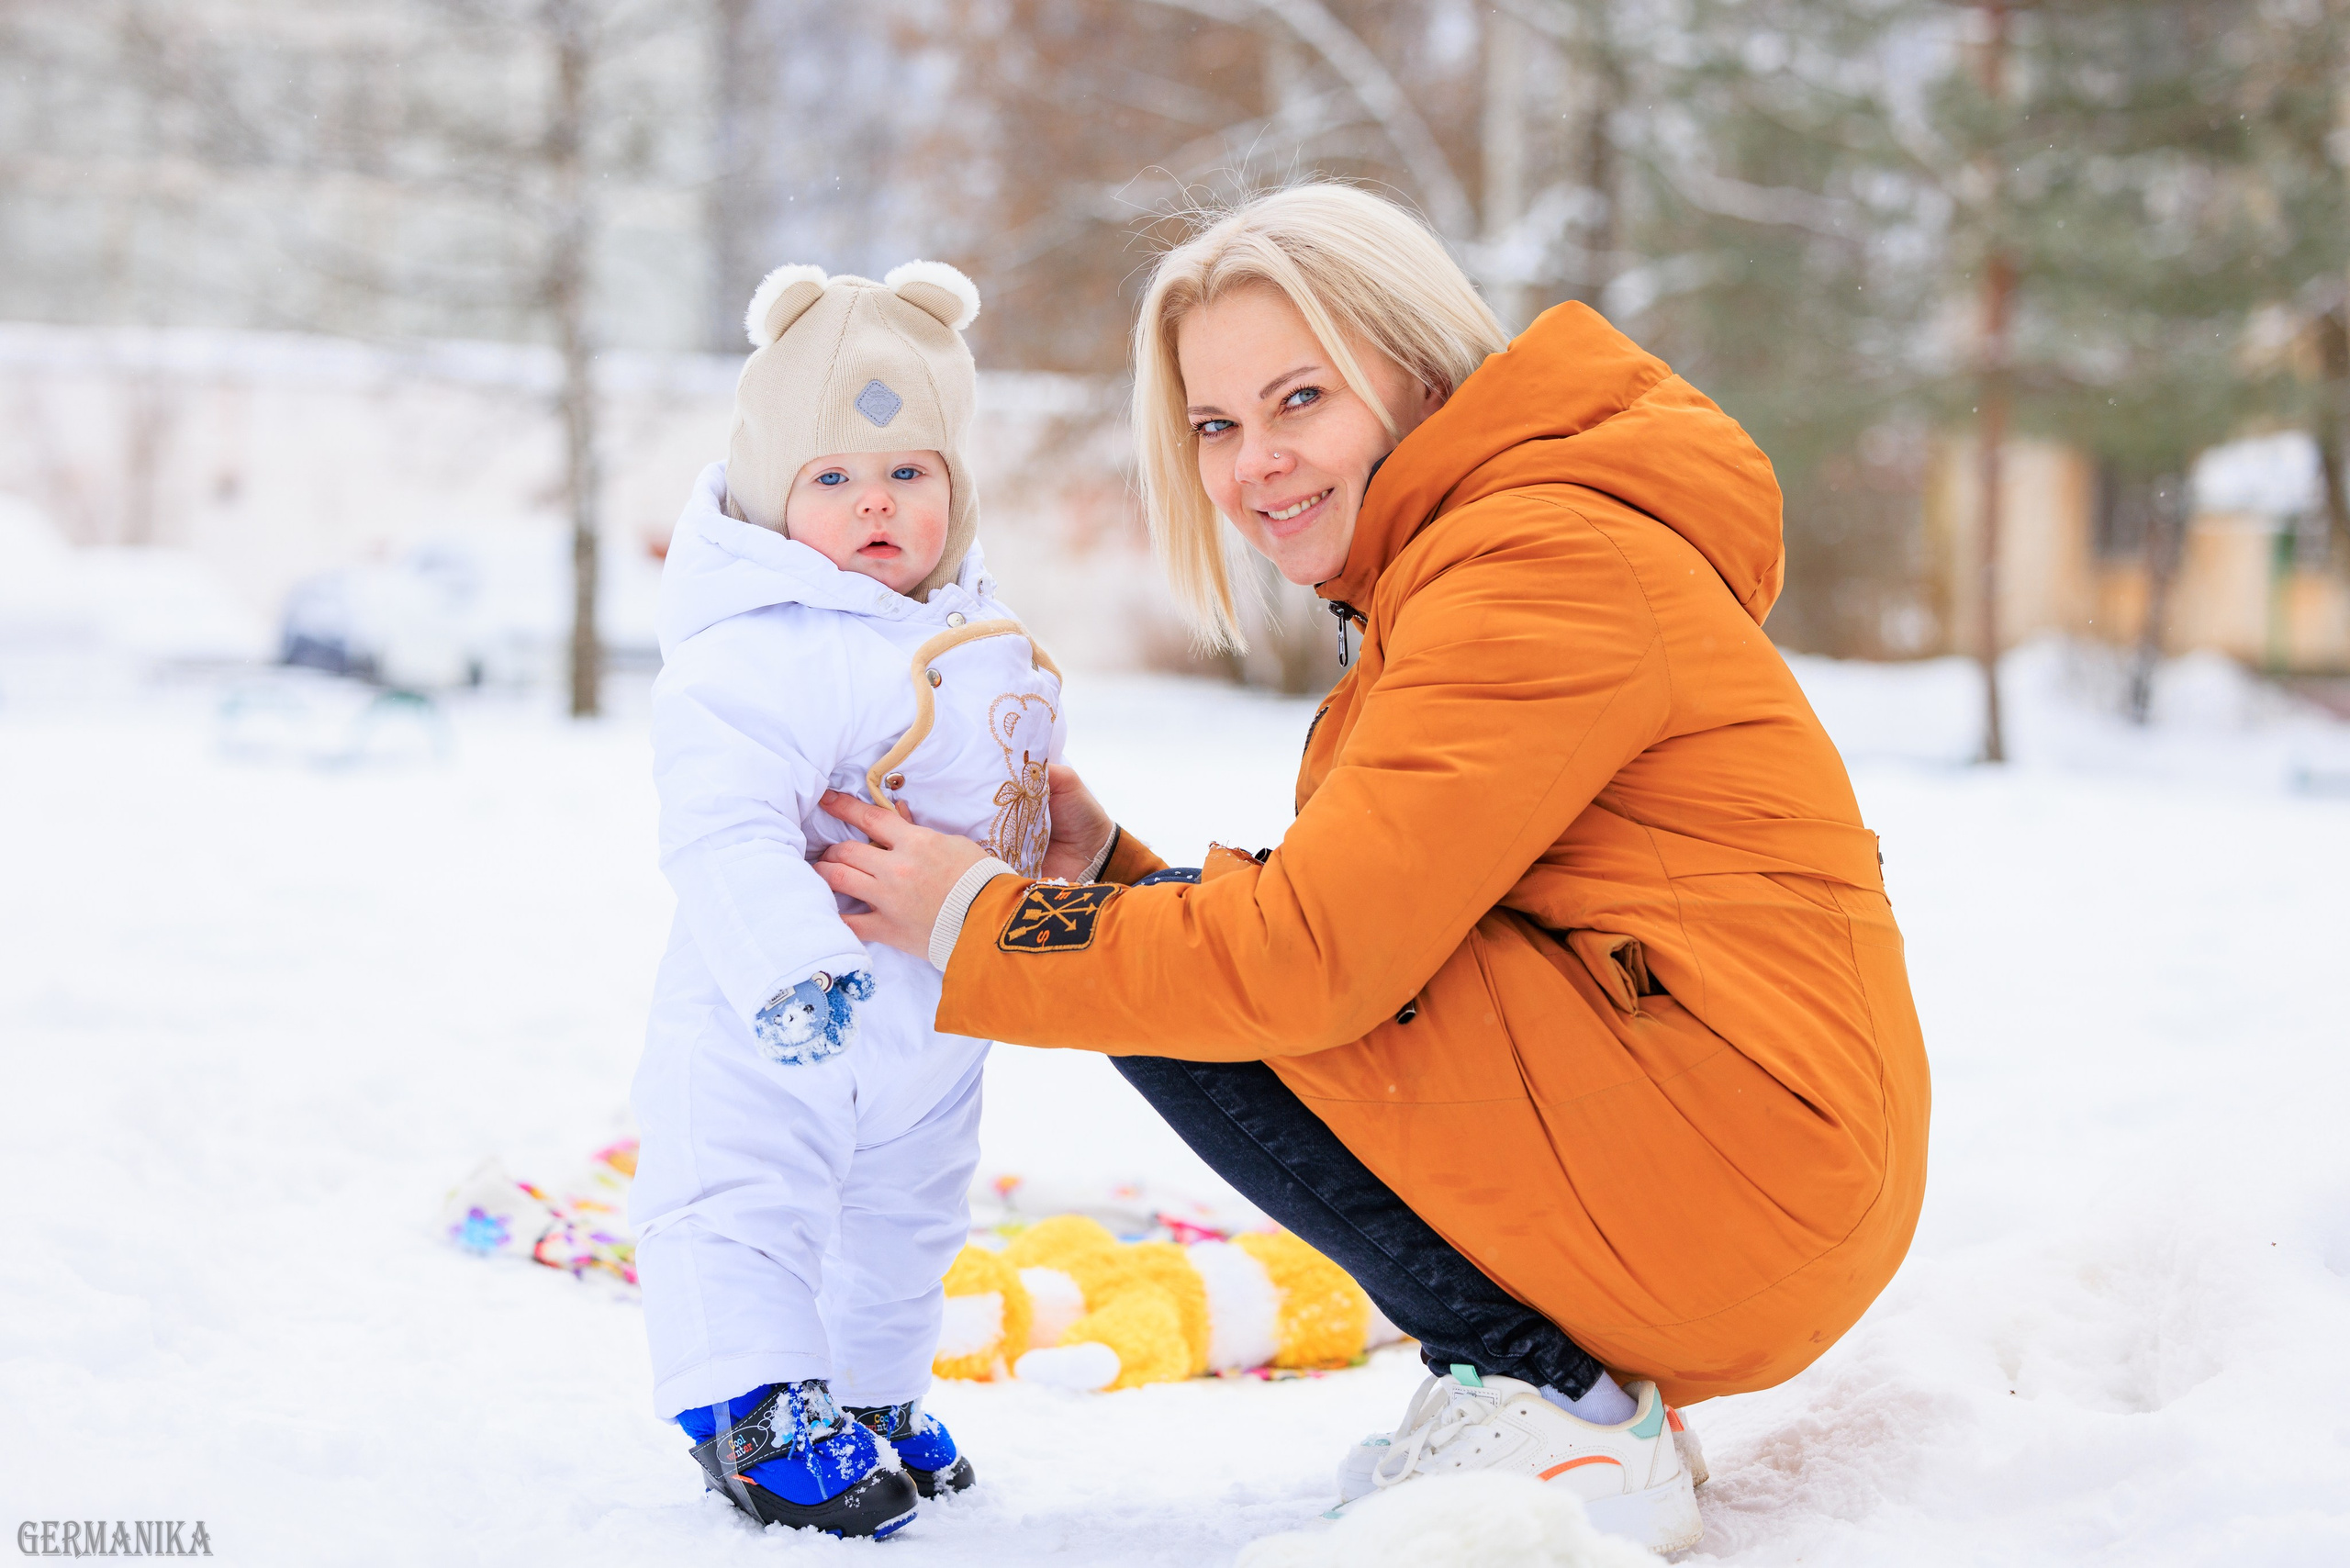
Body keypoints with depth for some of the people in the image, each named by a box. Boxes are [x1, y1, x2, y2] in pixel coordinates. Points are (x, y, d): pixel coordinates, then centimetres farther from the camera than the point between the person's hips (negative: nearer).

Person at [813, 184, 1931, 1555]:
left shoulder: (1543, 561, -13)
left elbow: (1316, 952, -19)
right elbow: (1364, 943, 15)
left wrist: (978, 925, -7)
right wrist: (1102, 869, 6)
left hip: (1723, 1167, -10)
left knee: (1199, 995, -8)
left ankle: (1553, 1417, -5)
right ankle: (1600, 1381, 11)